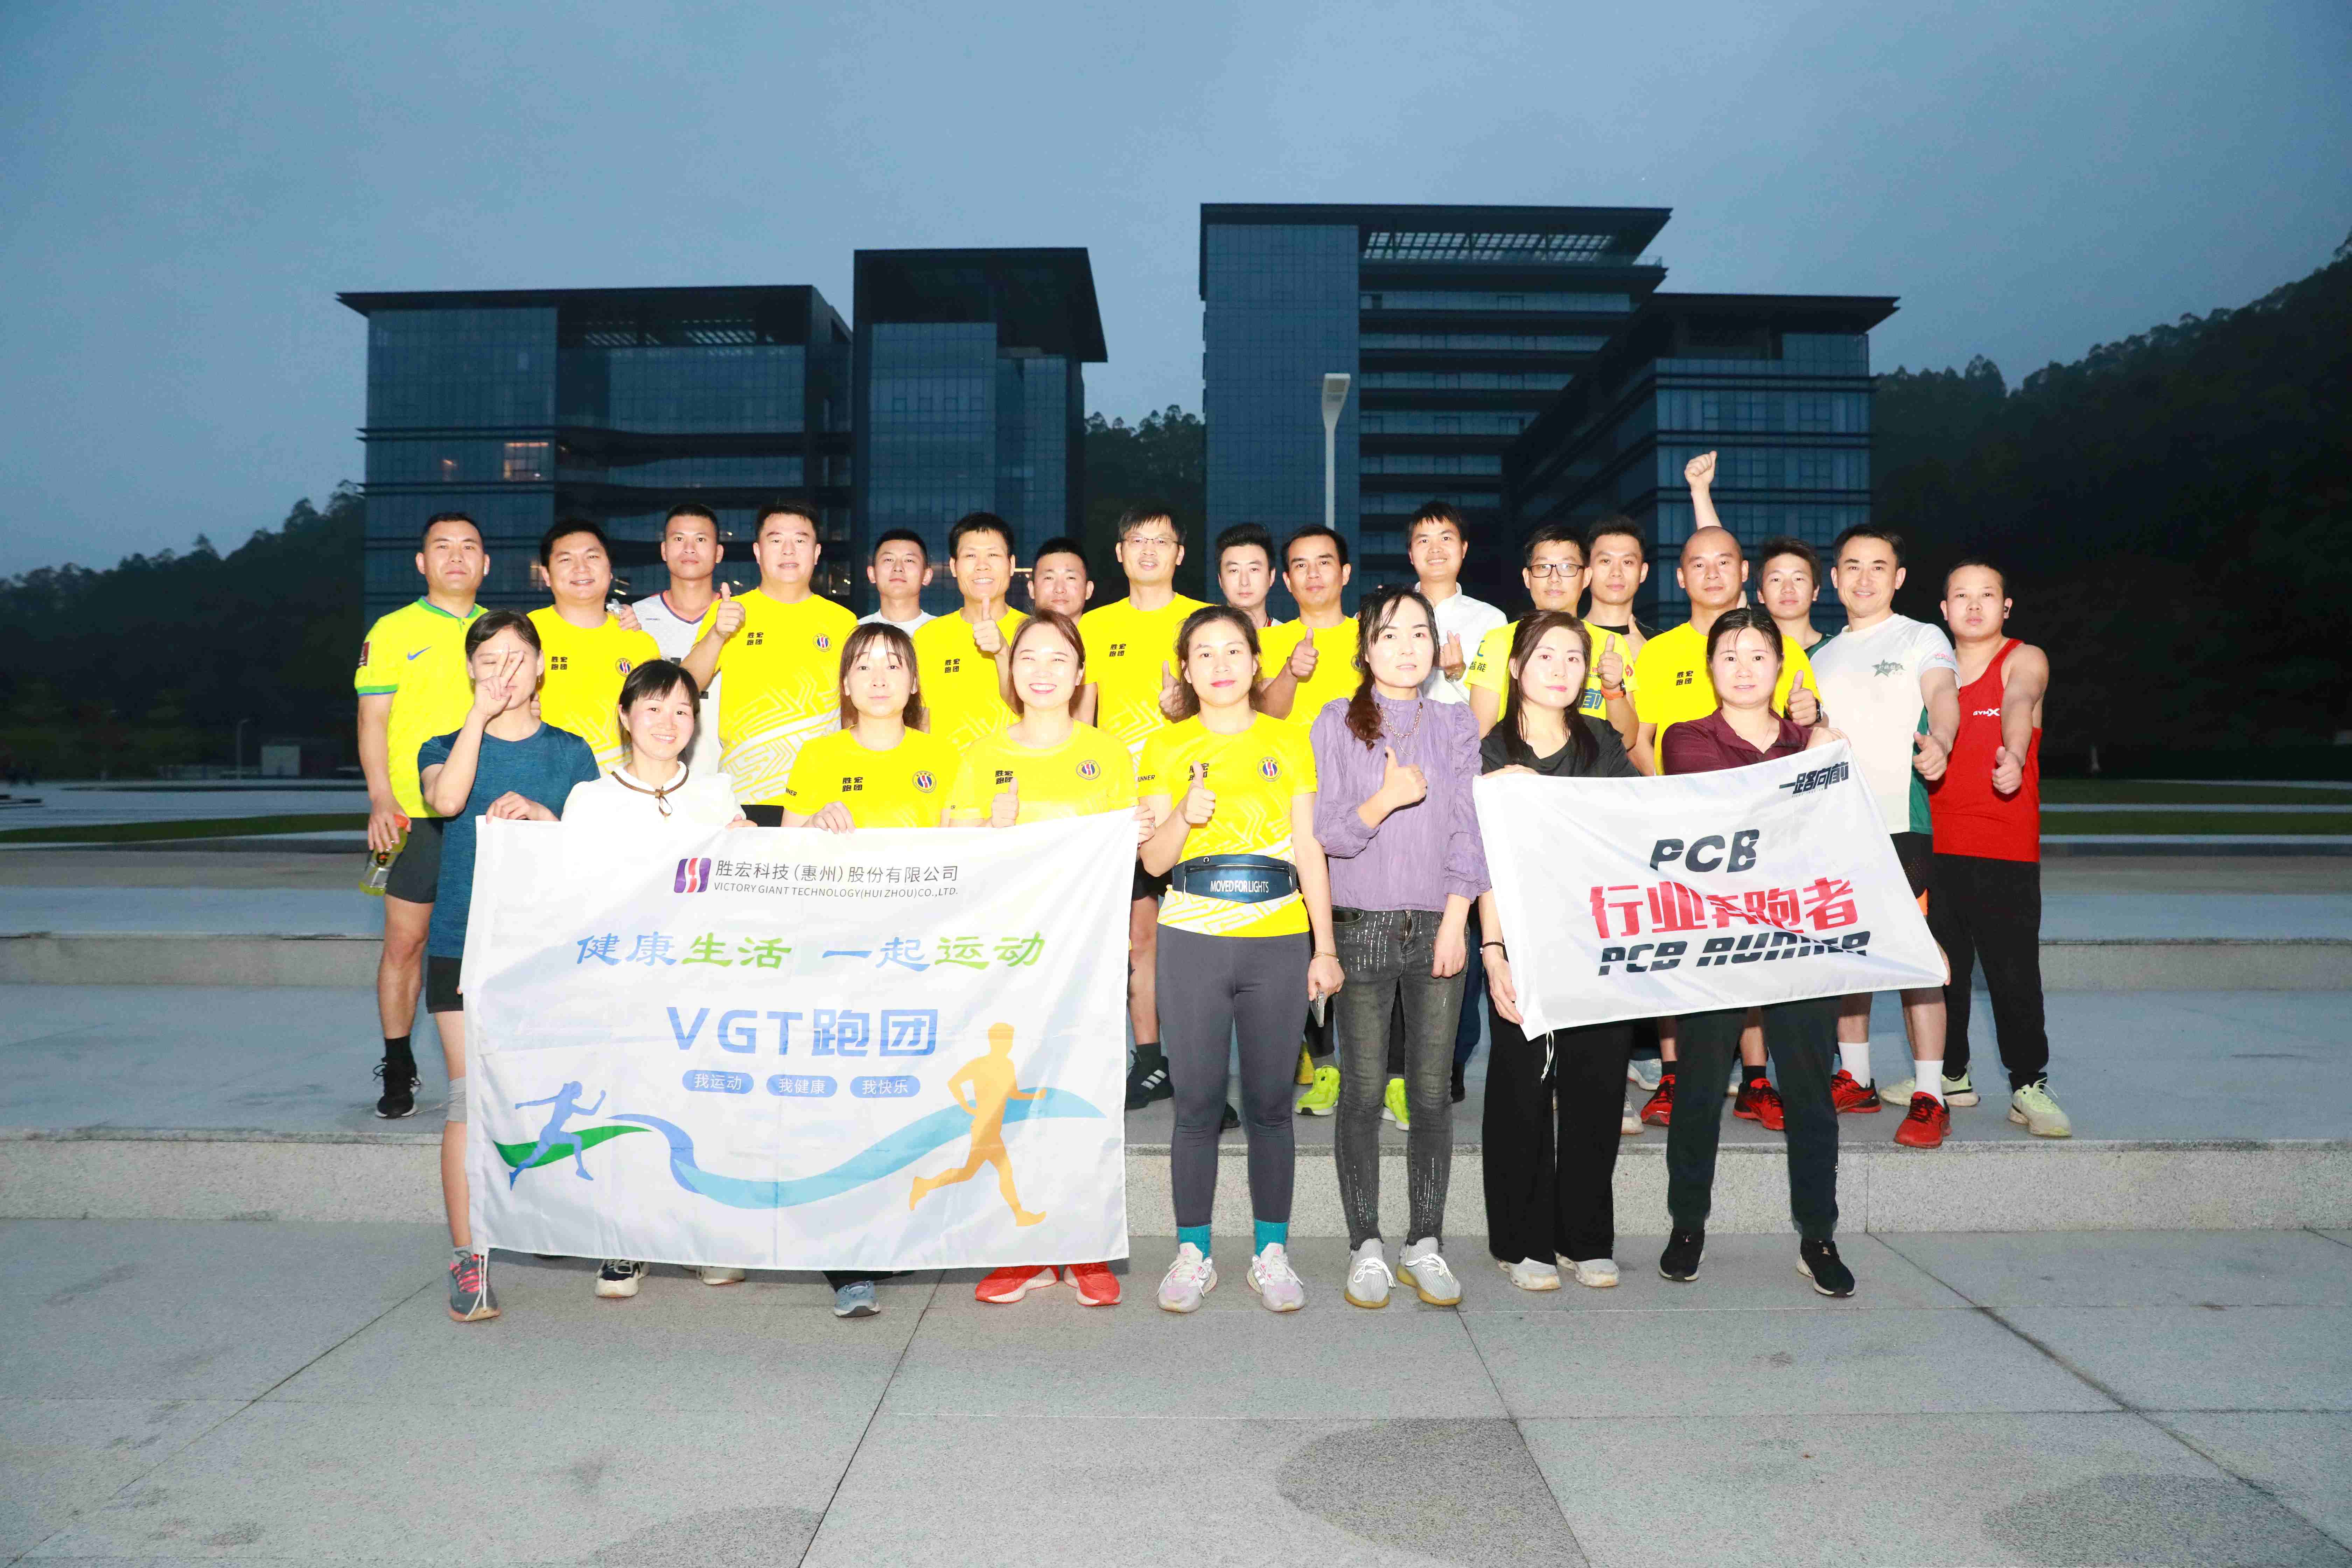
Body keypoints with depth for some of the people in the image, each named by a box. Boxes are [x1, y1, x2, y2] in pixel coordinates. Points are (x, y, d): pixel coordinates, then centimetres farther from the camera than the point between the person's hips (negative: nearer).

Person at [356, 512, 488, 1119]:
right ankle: (398, 1069, 13)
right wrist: (381, 801, -10)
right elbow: (373, 720, 1)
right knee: (405, 940, 1)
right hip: (414, 814, -2)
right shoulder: (393, 631, 5)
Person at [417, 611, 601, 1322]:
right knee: (470, 1096, -6)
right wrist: (480, 713, -10)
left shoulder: (570, 753, 11)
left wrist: (544, 816, -13)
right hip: (463, 944, -1)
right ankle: (468, 1258, -2)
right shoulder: (446, 747, 11)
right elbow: (446, 799, -13)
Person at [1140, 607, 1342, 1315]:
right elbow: (1153, 861, 5)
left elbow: (1310, 850, 6)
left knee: (1270, 1103, 5)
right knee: (1197, 1102, 2)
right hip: (1192, 942, 0)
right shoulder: (1167, 747, 7)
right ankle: (1193, 1253, 16)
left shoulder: (1289, 741, 8)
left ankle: (1272, 1251, 18)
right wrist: (1183, 816, -15)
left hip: (1278, 943, 0)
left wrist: (1325, 948, 1)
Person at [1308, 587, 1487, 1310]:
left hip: (1437, 926, 2)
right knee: (1362, 1092, 2)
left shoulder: (1456, 724, 9)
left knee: (1432, 1091, 4)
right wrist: (1385, 801, -19)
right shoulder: (1336, 723, 3)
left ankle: (1426, 1243, 17)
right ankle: (1366, 1247, 13)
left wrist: (1455, 923, -4)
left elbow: (1468, 832, 4)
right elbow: (1323, 832, -2)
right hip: (1361, 926, -2)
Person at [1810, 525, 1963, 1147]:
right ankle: (1856, 1079, 21)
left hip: (1898, 819, -5)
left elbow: (1943, 694, -18)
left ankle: (1929, 1097, -4)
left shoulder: (1922, 639, 2)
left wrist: (1938, 740, -40)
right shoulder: (1822, 656, 18)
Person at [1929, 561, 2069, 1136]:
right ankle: (1949, 1074, 25)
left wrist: (2013, 755, -41)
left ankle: (2029, 1084, 6)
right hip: (1937, 846, 4)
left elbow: (2018, 705, -22)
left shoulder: (2025, 660, 0)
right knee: (1941, 965, 10)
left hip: (2007, 850, -4)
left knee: (2013, 971, -6)